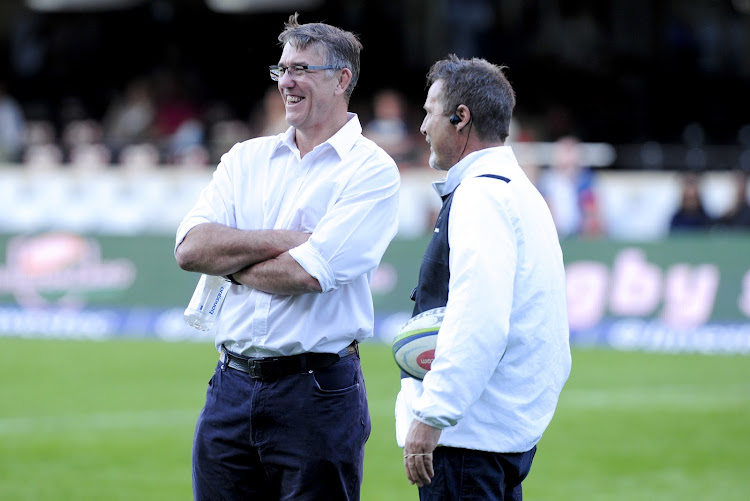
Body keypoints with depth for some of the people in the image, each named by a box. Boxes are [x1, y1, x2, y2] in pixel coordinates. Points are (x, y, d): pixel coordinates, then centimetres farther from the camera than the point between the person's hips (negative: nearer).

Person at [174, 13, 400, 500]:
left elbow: (308, 274, -16)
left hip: (317, 393, -5)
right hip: (232, 388, 5)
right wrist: (283, 241, -10)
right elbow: (191, 248, -1)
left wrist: (231, 262, -1)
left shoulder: (371, 171, -4)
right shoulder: (247, 159, 13)